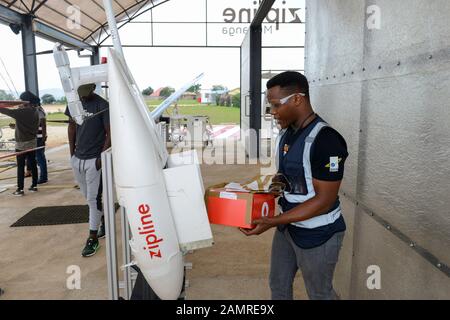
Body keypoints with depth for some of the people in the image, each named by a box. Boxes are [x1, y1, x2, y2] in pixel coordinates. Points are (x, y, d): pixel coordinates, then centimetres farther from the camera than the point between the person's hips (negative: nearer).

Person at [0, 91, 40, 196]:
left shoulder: (21, 112, -17)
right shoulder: (35, 112, 4)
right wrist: (16, 126, 19)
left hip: (22, 144, -6)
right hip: (32, 142, 6)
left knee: (20, 167, 0)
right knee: (33, 164, 11)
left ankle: (20, 189, 4)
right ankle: (34, 186, 17)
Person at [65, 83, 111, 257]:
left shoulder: (102, 105, -11)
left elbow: (110, 133, -10)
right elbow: (72, 126, 14)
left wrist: (101, 157, -15)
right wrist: (72, 152, 10)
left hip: (94, 160, -6)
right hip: (77, 158, 6)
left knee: (93, 199, -1)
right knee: (88, 196, 16)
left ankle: (93, 239, 8)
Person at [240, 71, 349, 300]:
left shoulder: (325, 139, -24)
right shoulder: (286, 133, 3)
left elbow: (324, 200, -24)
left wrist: (272, 222, -26)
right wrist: (278, 182, -4)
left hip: (317, 234, -8)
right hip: (287, 226, 8)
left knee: (319, 294, 14)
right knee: (278, 284, 23)